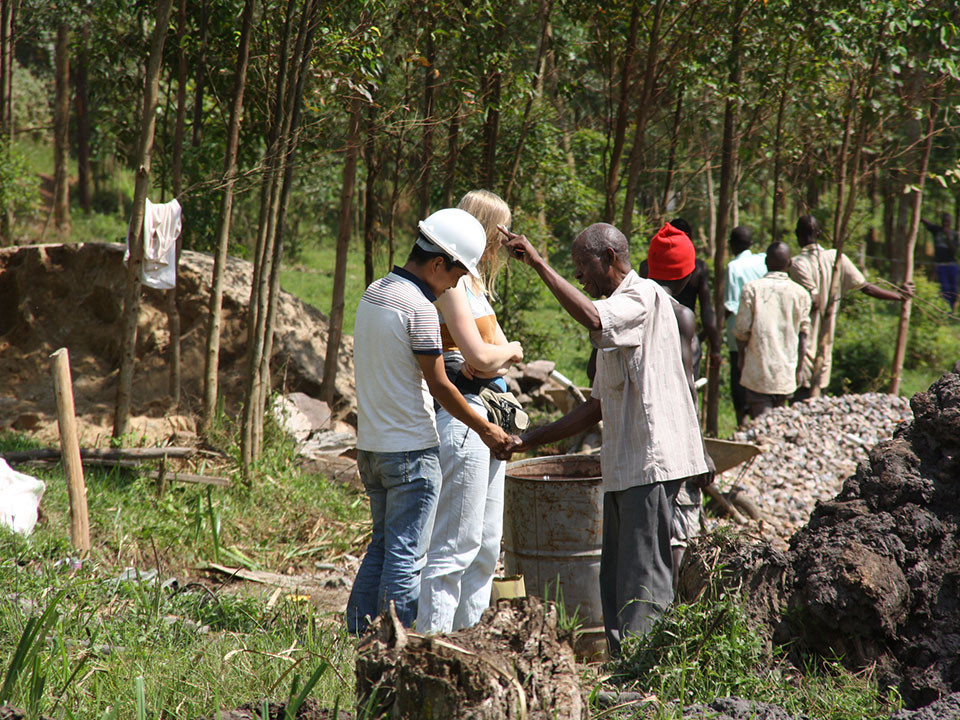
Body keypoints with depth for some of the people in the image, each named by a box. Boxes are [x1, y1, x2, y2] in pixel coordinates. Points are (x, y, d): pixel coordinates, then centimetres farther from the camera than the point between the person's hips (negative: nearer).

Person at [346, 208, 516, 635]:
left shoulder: (373, 294, 10)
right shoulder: (419, 308, -17)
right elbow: (439, 386, -14)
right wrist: (485, 429, -3)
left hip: (371, 443, 8)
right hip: (411, 447, -8)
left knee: (382, 547, 17)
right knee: (406, 555, -3)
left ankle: (358, 638, 17)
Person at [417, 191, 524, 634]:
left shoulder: (473, 282, 18)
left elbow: (499, 354, 16)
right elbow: (479, 355, -21)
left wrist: (496, 358, -6)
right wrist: (510, 351, -1)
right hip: (460, 415, -10)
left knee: (487, 542, 14)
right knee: (456, 543, -8)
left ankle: (468, 631, 21)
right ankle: (432, 638, -4)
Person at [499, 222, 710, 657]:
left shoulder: (644, 296, -7)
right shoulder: (614, 316, 22)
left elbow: (590, 317, -30)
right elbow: (597, 407, 23)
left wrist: (538, 263, -25)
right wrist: (530, 441, 19)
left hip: (652, 462, -10)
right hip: (623, 466, 10)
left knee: (643, 585, -11)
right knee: (615, 584, 10)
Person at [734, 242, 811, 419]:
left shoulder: (752, 289, -6)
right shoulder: (800, 293, 0)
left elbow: (742, 331, -6)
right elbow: (803, 336, 2)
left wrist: (741, 360, 11)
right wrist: (798, 371, 12)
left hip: (757, 372, -2)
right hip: (786, 374, 2)